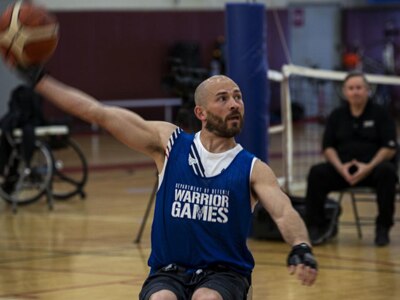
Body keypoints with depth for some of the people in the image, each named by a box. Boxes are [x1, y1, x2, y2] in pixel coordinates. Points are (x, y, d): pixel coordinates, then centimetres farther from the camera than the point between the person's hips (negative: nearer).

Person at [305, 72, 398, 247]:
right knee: (317, 173, -25)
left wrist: (369, 167, -20)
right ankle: (317, 226, -16)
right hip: (343, 168, 3)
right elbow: (328, 147, 7)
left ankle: (383, 228, -22)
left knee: (386, 172, -36)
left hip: (374, 166, -2)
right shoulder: (337, 116, 12)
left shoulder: (380, 114, 3)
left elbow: (390, 148, -5)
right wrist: (340, 167, -13)